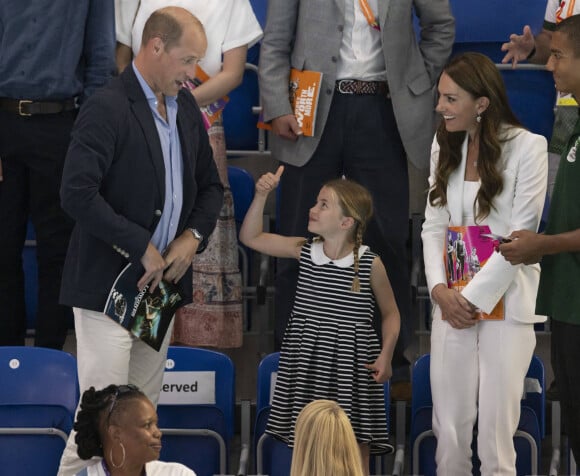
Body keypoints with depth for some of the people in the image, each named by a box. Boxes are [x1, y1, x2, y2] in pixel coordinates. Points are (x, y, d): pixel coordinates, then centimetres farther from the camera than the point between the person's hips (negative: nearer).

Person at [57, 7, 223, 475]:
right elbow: (77, 194, -23)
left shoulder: (185, 107, 11)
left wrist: (192, 237, 1)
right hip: (108, 286, -8)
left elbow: (209, 185, 21)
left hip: (161, 283, 8)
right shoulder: (107, 109, -15)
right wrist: (141, 248, -18)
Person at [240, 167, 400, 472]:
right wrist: (261, 196, -5)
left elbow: (390, 313, 2)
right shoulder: (304, 251, 1)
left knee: (357, 448, 3)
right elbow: (251, 238, 6)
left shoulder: (369, 263, -8)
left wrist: (386, 355, -10)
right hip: (308, 366, 3)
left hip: (351, 366, -3)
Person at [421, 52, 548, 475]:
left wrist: (474, 297, -12)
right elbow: (433, 225, 8)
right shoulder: (445, 146, 10)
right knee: (449, 425, 4)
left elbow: (520, 236, -10)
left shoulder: (528, 147, -8)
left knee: (496, 428, -2)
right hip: (452, 301, 5)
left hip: (505, 302, -4)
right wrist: (439, 289, -7)